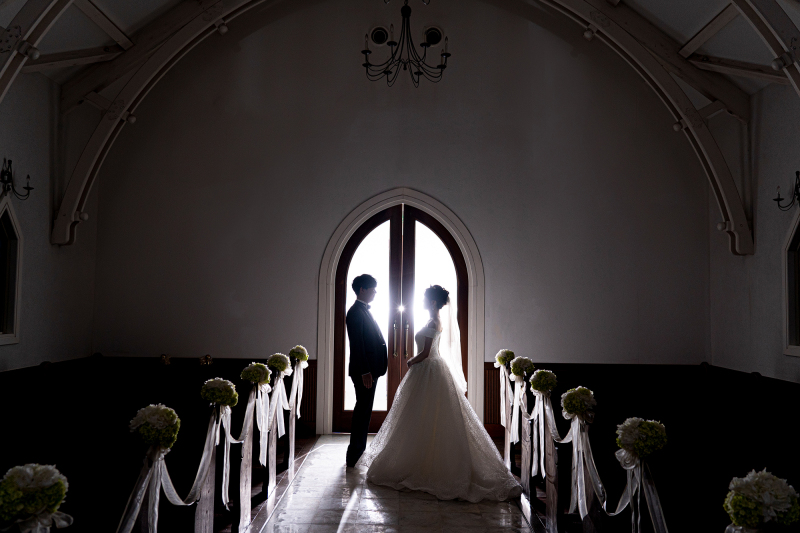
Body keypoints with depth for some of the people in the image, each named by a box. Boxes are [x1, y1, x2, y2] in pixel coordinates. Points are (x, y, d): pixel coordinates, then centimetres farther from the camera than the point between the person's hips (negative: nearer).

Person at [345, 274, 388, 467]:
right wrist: (364, 371, -23)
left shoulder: (365, 311, 17)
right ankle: (354, 456, 3)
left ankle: (358, 451, 26)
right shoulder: (356, 312, -14)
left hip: (370, 369, 10)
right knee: (363, 411, -5)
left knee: (364, 410, 16)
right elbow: (357, 344, -20)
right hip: (364, 371, -10)